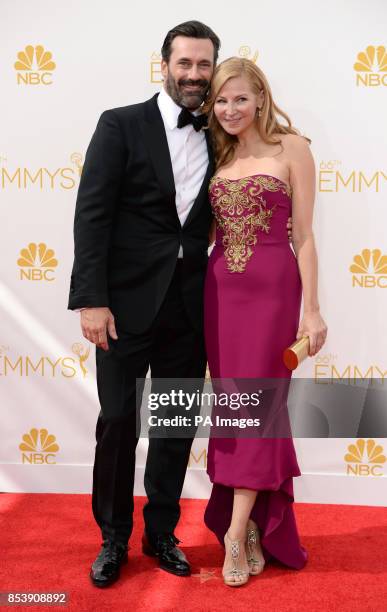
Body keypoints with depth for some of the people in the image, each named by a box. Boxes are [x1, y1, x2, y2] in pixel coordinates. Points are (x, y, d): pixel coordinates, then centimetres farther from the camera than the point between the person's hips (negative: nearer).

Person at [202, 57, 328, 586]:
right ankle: (257, 527, 19)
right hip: (220, 289, 5)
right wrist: (196, 301, 6)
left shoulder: (291, 148, 0)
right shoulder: (216, 156, 13)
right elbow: (207, 230, 14)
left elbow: (303, 234, -3)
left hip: (273, 287, -4)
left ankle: (237, 534, 3)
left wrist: (312, 308, -7)